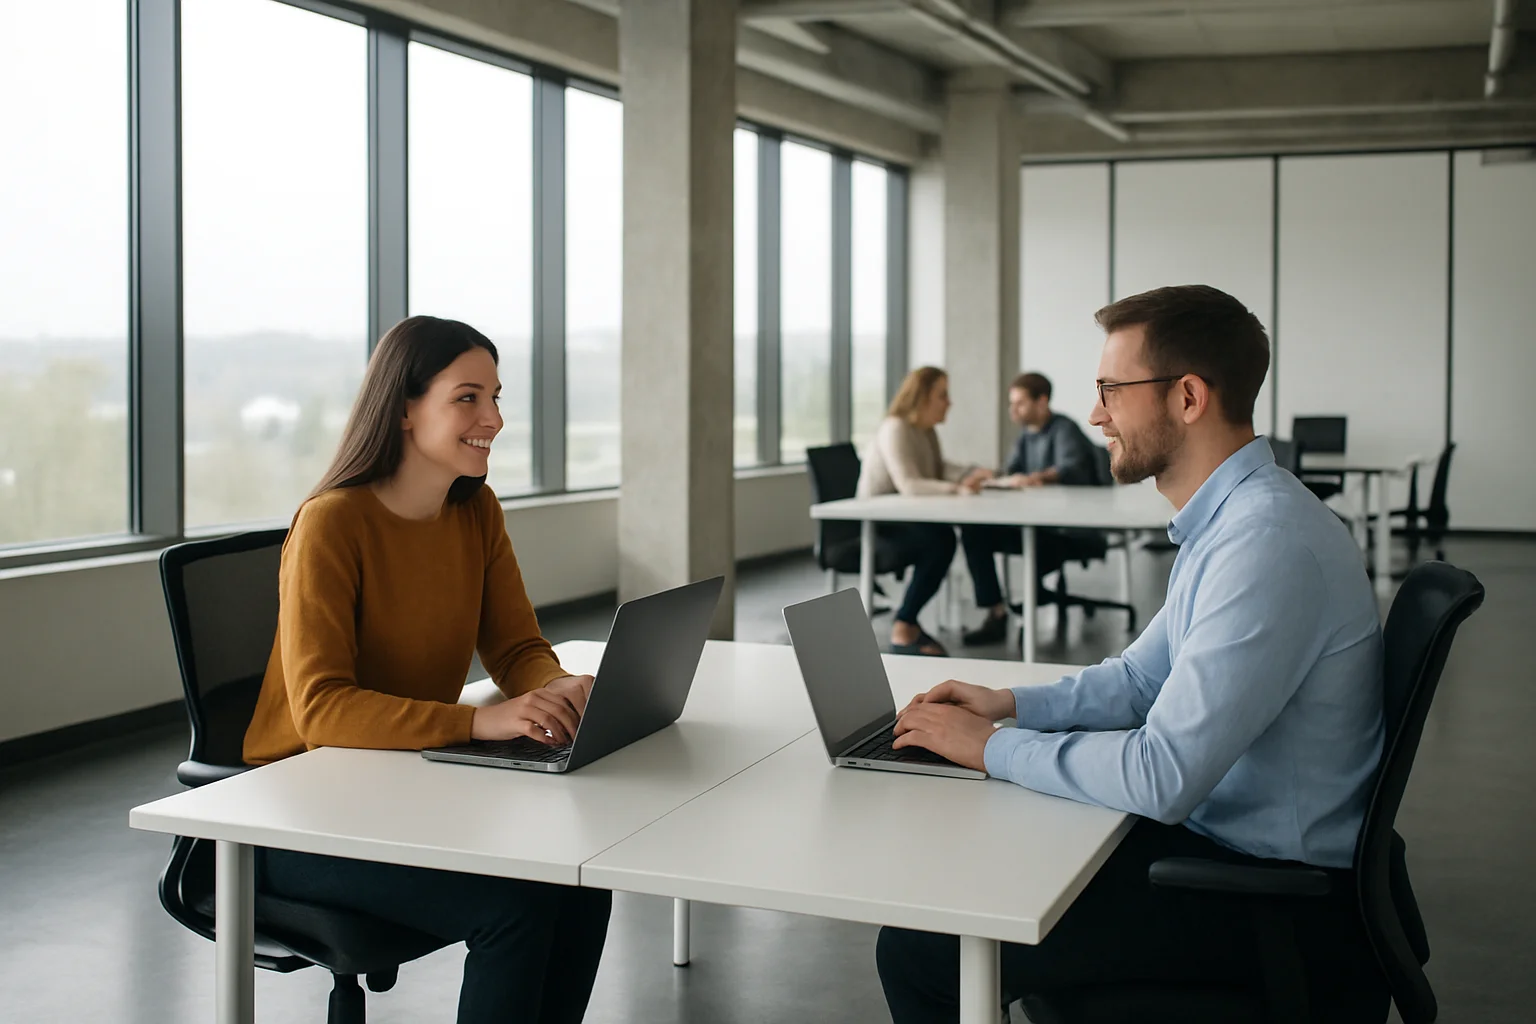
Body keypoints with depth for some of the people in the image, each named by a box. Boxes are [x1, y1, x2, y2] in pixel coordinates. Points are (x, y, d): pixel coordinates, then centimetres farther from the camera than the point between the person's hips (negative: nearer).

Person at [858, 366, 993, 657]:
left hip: (900, 519, 9)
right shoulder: (895, 429, -17)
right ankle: (903, 631, -22)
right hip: (875, 526, -9)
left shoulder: (926, 431, 12)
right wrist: (956, 489, -38)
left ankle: (906, 623, -12)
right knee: (940, 540, -29)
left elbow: (938, 470, 26)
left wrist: (972, 473, 7)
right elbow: (908, 484, -29)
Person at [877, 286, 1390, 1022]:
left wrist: (994, 748, -16)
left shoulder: (1266, 541, -26)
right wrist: (1011, 704, 6)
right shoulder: (1228, 519, 9)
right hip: (1224, 838, 10)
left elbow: (1164, 775, -28)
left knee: (920, 953, -13)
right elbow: (1144, 675, 20)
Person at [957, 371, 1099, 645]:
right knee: (973, 532, -11)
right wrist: (1007, 480, -19)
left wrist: (1039, 477, -42)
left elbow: (1072, 470, -25)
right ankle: (996, 614, -15)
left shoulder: (1065, 430, -7)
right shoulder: (1026, 437, 17)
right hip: (1035, 524, 8)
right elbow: (1007, 477, 6)